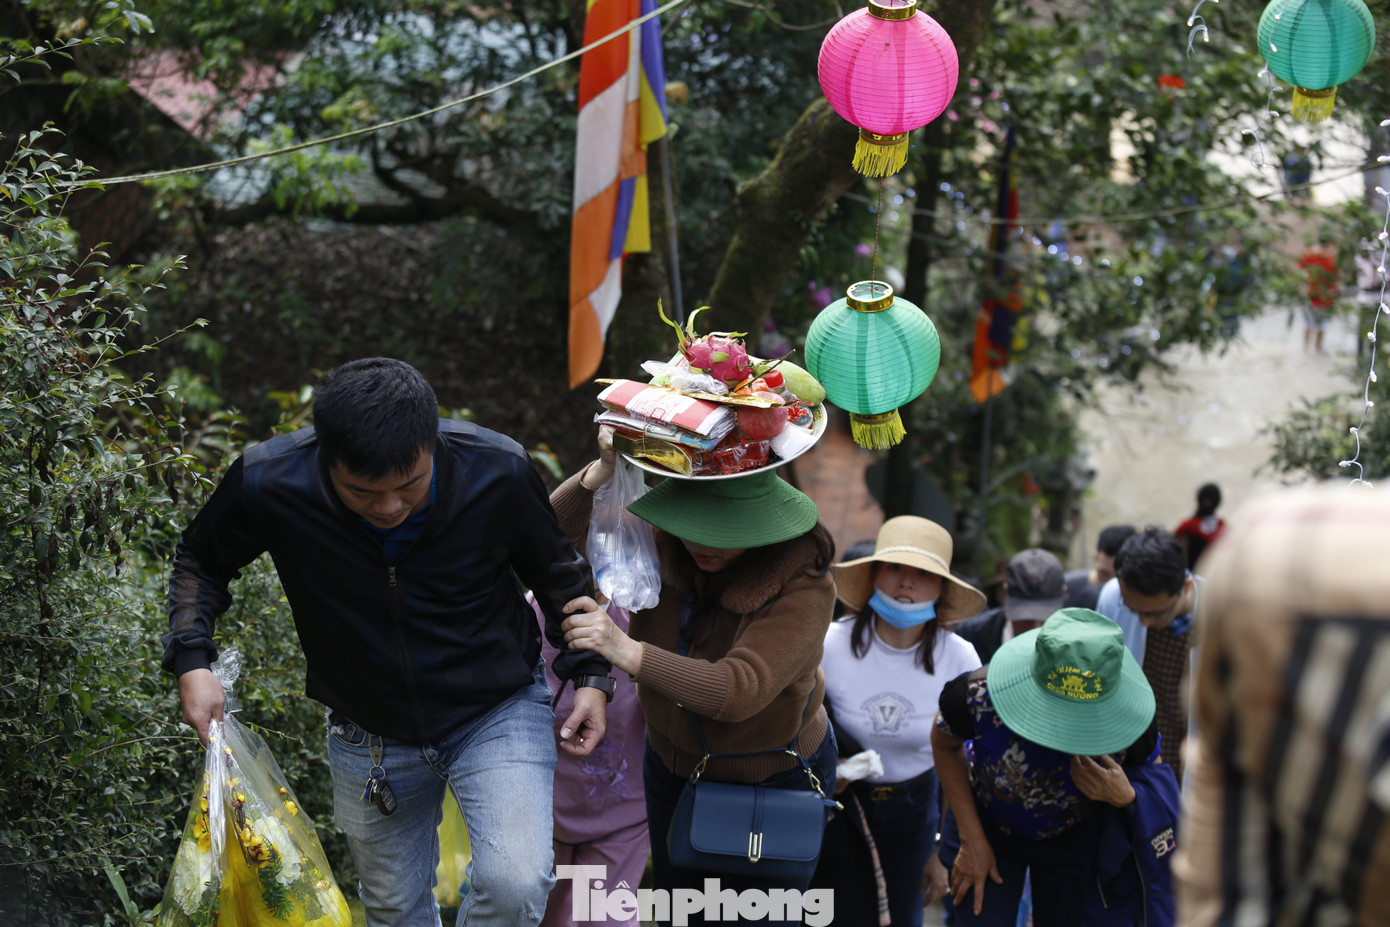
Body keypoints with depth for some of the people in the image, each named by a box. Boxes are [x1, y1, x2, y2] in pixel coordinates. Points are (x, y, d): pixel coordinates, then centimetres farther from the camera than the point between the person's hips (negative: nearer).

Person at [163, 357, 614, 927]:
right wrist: (191, 659, -15)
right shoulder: (267, 484, -24)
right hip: (369, 732, 2)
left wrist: (588, 673, -6)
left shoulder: (497, 470, -23)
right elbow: (200, 561, -1)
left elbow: (555, 571, -2)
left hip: (496, 710, -2)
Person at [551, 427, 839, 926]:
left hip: (772, 781, -5)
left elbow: (740, 690, -42)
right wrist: (603, 470, -35)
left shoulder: (804, 585, -31)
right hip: (674, 767, 5)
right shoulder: (663, 547, -17)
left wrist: (628, 652, -53)